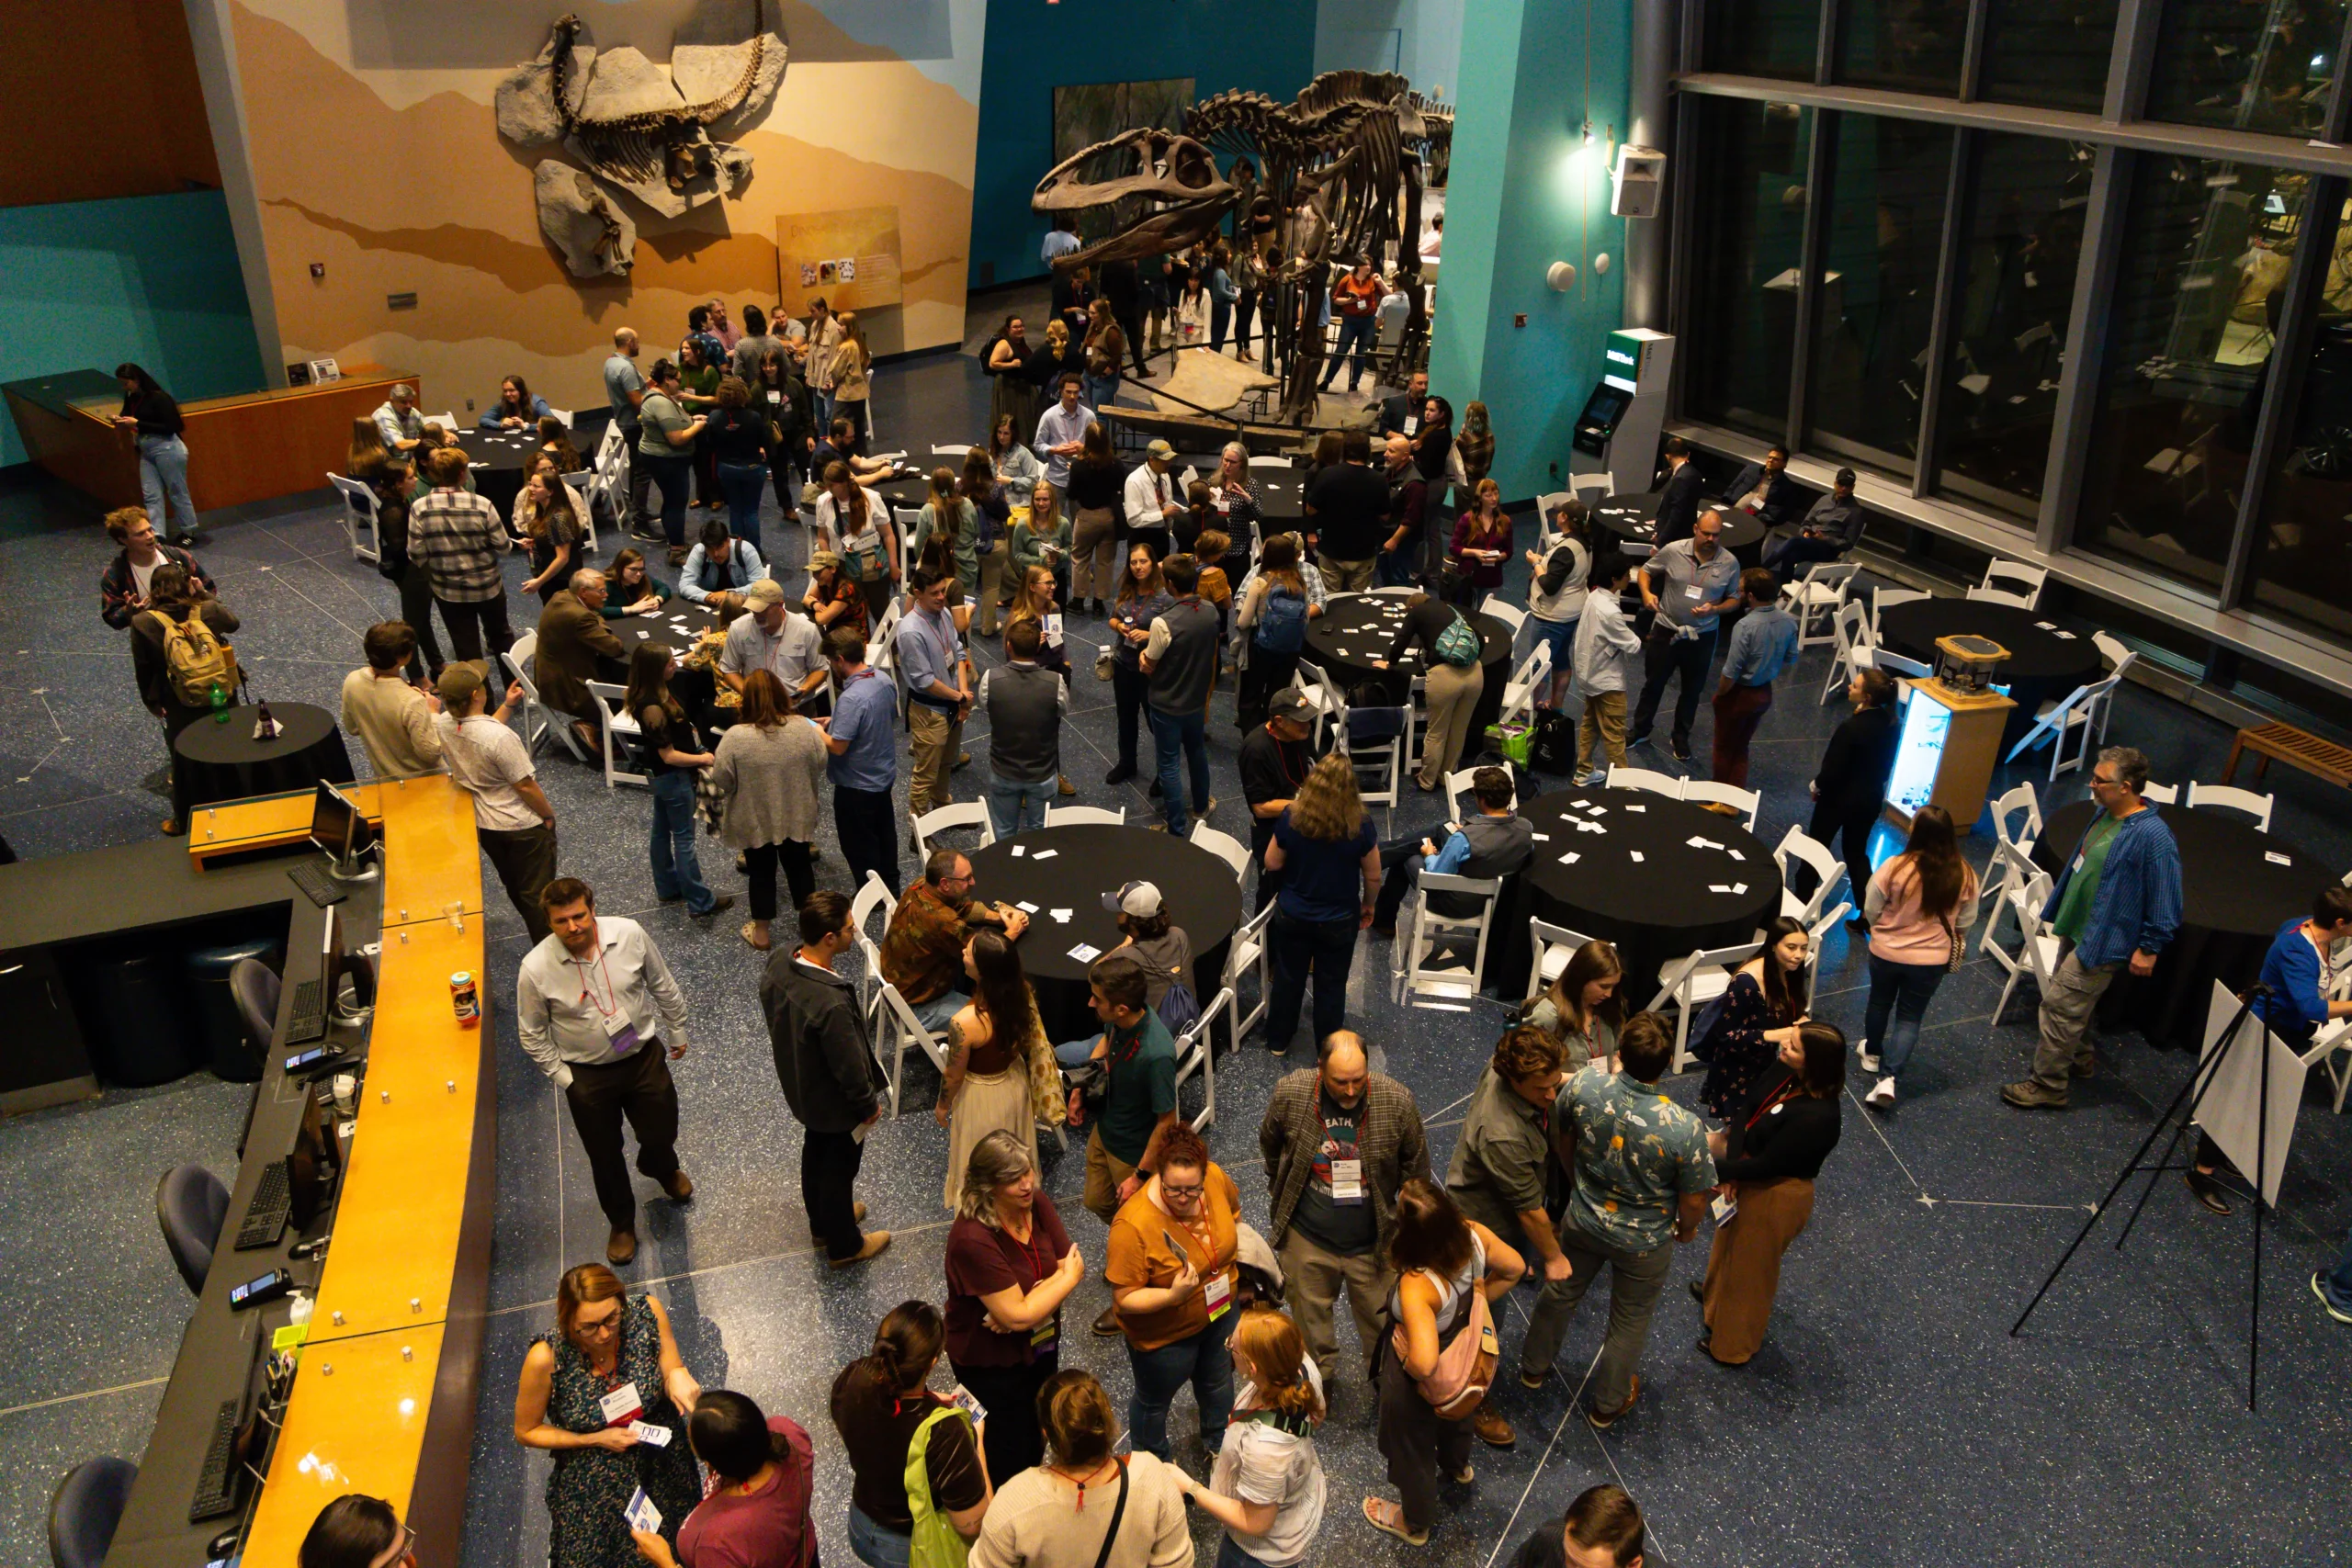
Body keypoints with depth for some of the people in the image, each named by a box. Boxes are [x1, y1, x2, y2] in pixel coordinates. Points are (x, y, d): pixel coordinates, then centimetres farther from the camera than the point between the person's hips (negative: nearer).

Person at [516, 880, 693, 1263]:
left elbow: (663, 985, -2)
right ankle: (621, 1224, 45)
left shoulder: (628, 934, -20)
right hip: (587, 1074, -1)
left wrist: (677, 1030, 9)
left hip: (645, 1056, 1)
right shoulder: (536, 969, -24)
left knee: (661, 1133, 19)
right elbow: (532, 1034, -8)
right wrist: (562, 1076, -7)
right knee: (605, 1156, 16)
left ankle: (662, 1169, 59)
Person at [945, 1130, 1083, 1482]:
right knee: (1012, 1454, 12)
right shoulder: (973, 1239, -34)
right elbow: (1018, 1316, -31)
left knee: (1038, 1431, 26)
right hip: (992, 1361, -6)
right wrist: (1068, 1279, -19)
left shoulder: (1036, 1202, -13)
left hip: (1040, 1344, 6)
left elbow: (1070, 1266, -12)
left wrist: (1023, 1304, -27)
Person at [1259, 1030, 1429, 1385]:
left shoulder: (1397, 1101, -21)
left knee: (1380, 1321, 20)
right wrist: (1282, 1195, 13)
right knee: (1309, 1316, 23)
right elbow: (1270, 1144, 2)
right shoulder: (1289, 1094, -21)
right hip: (1307, 1238, 1)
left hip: (1373, 1242, 0)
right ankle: (1318, 1379, 51)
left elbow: (1416, 1167, -4)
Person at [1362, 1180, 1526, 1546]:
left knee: (1413, 1450, 27)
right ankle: (1456, 1466, 73)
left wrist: (1405, 1356, -28)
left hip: (1418, 1384, -6)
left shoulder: (1416, 1286, -46)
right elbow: (1515, 1268, -9)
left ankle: (1415, 1524, 56)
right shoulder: (1474, 1233, -29)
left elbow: (1424, 1363, -50)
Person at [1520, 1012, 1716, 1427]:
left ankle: (1534, 1367, 55)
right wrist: (1686, 1229, 4)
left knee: (1560, 1292, 30)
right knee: (1630, 1321, 25)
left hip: (1582, 1221, 3)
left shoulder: (1584, 1086, -27)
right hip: (1644, 1244, -2)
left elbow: (1562, 1136, -5)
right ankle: (1607, 1404, 49)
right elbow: (1694, 1199, -20)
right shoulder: (1686, 1129, -36)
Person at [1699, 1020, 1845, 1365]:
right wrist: (1732, 1163, -20)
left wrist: (1713, 1169, -25)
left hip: (1774, 1197, -7)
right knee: (1730, 1243, 33)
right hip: (1749, 1178, 7)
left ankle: (1732, 1345, 44)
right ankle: (1717, 1294, 64)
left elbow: (1766, 1165, -30)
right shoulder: (1784, 1072, -17)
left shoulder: (1817, 1117, -37)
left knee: (1750, 1267, 18)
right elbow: (1747, 1106, -9)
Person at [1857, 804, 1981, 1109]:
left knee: (1880, 1002, 25)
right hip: (1932, 960, 1)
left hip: (1886, 952, -1)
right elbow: (1966, 921, -2)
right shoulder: (1964, 875, -16)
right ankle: (1888, 1078, -1)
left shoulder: (1895, 868, -24)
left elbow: (1870, 912, -12)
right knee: (1910, 1017, 14)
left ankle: (1872, 1054, 47)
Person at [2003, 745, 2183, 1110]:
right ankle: (2080, 1059, 45)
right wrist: (2060, 909, 24)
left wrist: (2149, 948, -16)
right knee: (2074, 1001, 24)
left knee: (2059, 1004, -5)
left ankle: (2047, 1086, 7)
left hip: (2102, 940, -9)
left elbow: (2166, 899, -21)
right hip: (2077, 926, 9)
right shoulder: (2106, 814, 0)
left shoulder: (2153, 836, -26)